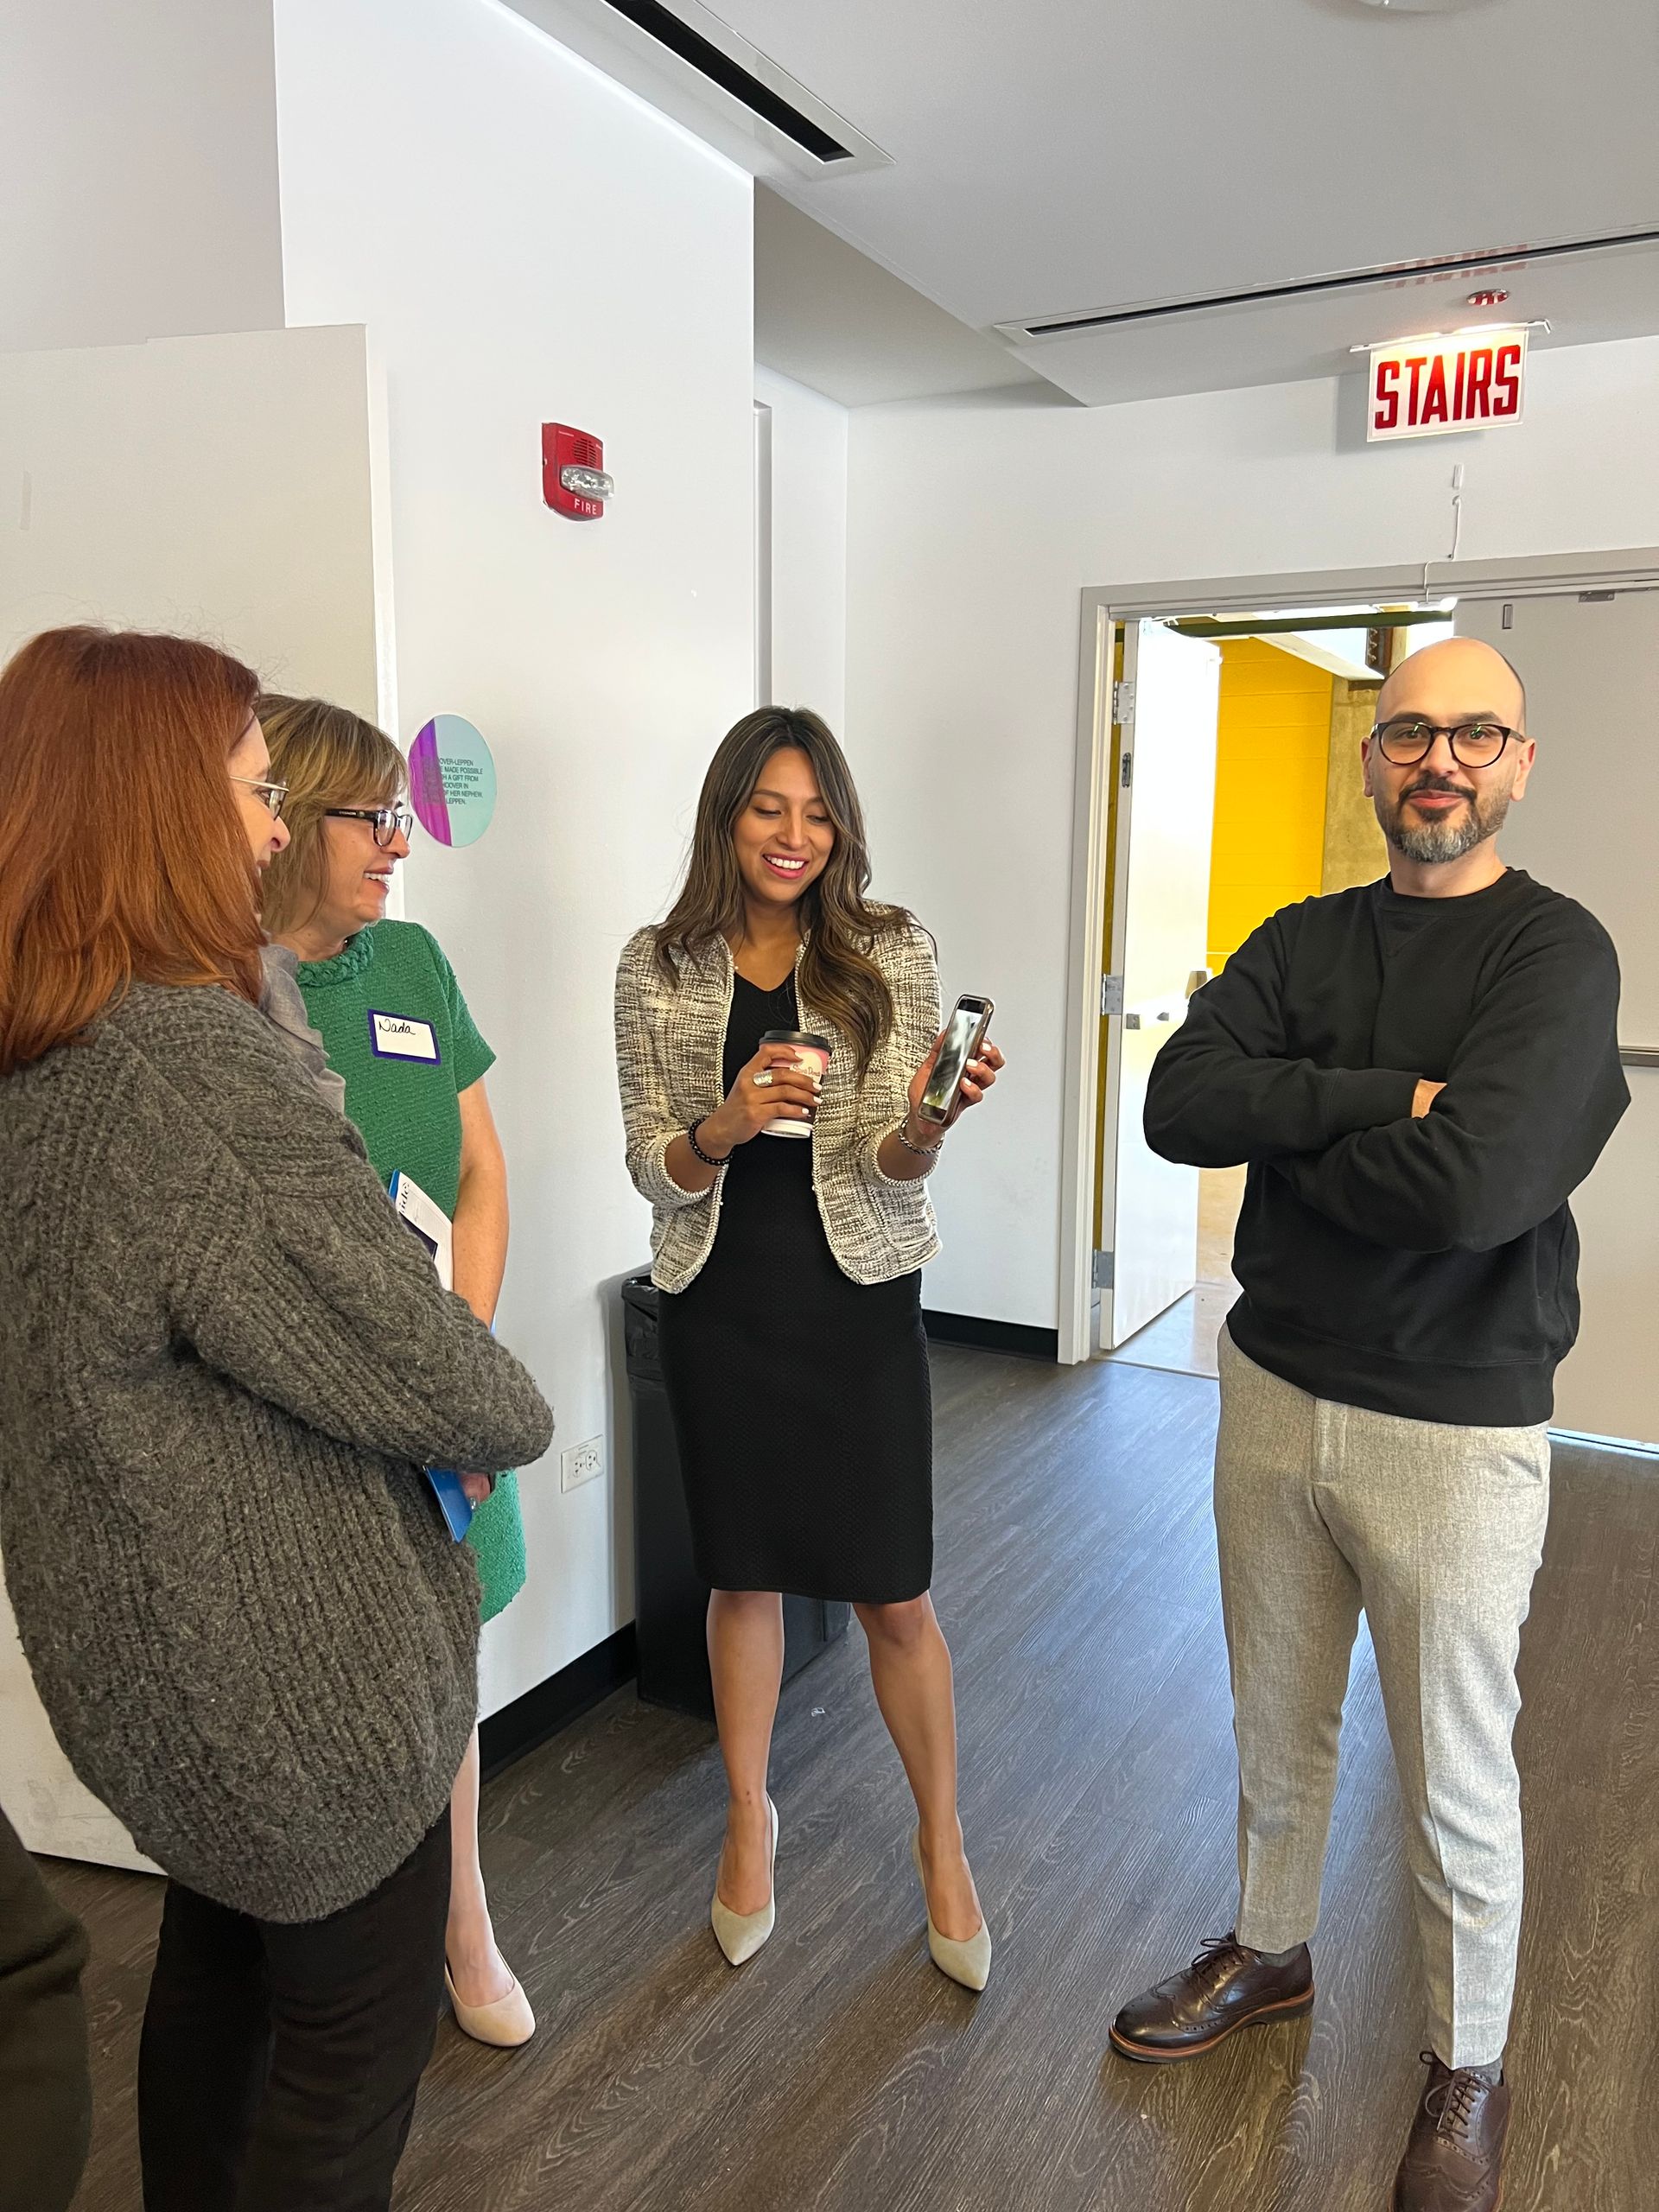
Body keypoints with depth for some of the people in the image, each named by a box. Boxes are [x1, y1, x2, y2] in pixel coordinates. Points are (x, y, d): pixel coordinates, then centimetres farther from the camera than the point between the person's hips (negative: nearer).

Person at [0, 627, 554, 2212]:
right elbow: (430, 1381, -25)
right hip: (299, 1679, -9)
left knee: (211, 1965, 29)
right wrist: (514, 1413, -4)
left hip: (130, 1655, 9)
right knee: (353, 2039, 14)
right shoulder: (192, 1069, -30)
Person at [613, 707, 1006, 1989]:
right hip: (720, 1306, 1)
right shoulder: (659, 968, -1)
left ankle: (943, 1844, 32)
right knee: (744, 1578, 16)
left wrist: (929, 1120, -29)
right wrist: (726, 1127, -23)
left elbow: (894, 1169, -7)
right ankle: (750, 1821, 40)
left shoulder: (892, 953, -4)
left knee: (895, 1594, 6)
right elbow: (652, 1171, -2)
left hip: (858, 1304, -1)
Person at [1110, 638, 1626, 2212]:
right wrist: (1385, 1095, -22)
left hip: (1455, 1430, -4)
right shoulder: (1302, 942, 4)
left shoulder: (1555, 952, -12)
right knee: (1276, 1729, 22)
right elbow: (1179, 1106, -12)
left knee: (1455, 1784, 13)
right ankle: (1269, 1954, 47)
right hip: (1274, 1390, 5)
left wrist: (1289, 1127, -12)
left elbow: (1470, 1186, -28)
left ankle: (1469, 2068, 37)